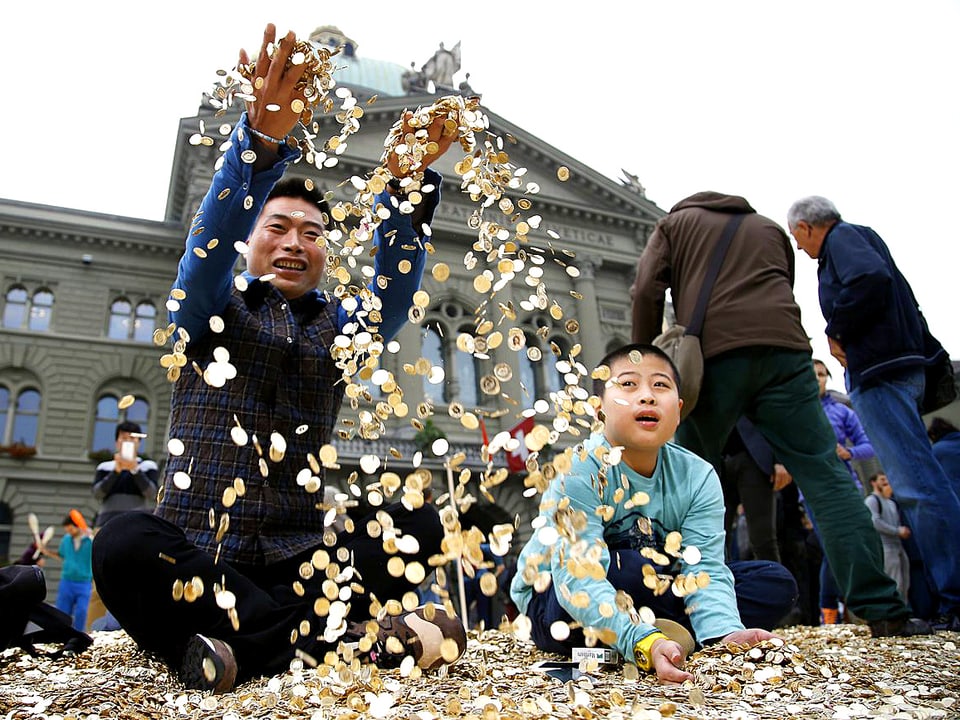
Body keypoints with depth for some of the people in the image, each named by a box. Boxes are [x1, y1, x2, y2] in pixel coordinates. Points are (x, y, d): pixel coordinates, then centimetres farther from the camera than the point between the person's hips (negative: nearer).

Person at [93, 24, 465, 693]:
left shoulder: (339, 327, 14)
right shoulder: (213, 309, 7)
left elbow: (394, 289, -7)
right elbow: (213, 237, -14)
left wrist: (408, 184, -23)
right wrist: (262, 139, -33)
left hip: (297, 556, 3)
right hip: (195, 555, -2)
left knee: (421, 523, -20)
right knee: (124, 544, -34)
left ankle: (246, 644, -24)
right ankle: (344, 635, -31)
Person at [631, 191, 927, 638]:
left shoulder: (674, 223, 23)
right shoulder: (769, 227, 33)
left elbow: (646, 291, 7)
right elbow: (781, 292, 25)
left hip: (712, 354, -2)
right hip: (782, 347, 2)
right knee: (824, 477, 0)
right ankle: (881, 609, -6)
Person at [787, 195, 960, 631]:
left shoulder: (842, 237, -3)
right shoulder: (863, 238, 27)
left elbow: (871, 279, -23)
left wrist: (836, 333, -12)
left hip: (879, 371, -11)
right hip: (900, 365, 11)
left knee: (916, 484, -13)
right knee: (917, 482, 11)